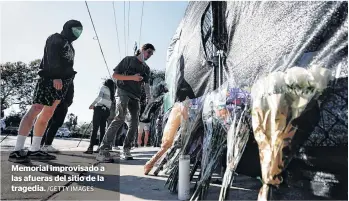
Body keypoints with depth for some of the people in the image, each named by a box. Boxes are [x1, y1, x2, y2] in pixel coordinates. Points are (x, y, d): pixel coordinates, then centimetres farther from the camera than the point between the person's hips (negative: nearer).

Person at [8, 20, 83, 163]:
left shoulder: (69, 46, 29)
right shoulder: (56, 39, 4)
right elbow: (52, 57, -13)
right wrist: (56, 76, -26)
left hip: (61, 82, 9)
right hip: (50, 78, -9)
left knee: (47, 115, 5)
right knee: (36, 109, -17)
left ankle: (34, 150, 8)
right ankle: (17, 150, -21)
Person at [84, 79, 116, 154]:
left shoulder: (104, 87, 8)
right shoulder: (112, 93, 23)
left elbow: (99, 97, -9)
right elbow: (112, 102, 14)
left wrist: (92, 104, -6)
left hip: (99, 108, -5)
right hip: (106, 111, 5)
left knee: (95, 128, -11)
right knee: (102, 129, 5)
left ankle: (91, 147, -18)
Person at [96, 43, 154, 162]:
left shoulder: (146, 69, 19)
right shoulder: (129, 60, 5)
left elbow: (146, 85, 14)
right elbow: (115, 75, 0)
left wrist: (149, 98, -4)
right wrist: (132, 78, -12)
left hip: (135, 96, 7)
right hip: (123, 92, -6)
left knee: (134, 123, -2)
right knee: (120, 118, -23)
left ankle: (126, 150, 5)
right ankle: (103, 151, -26)